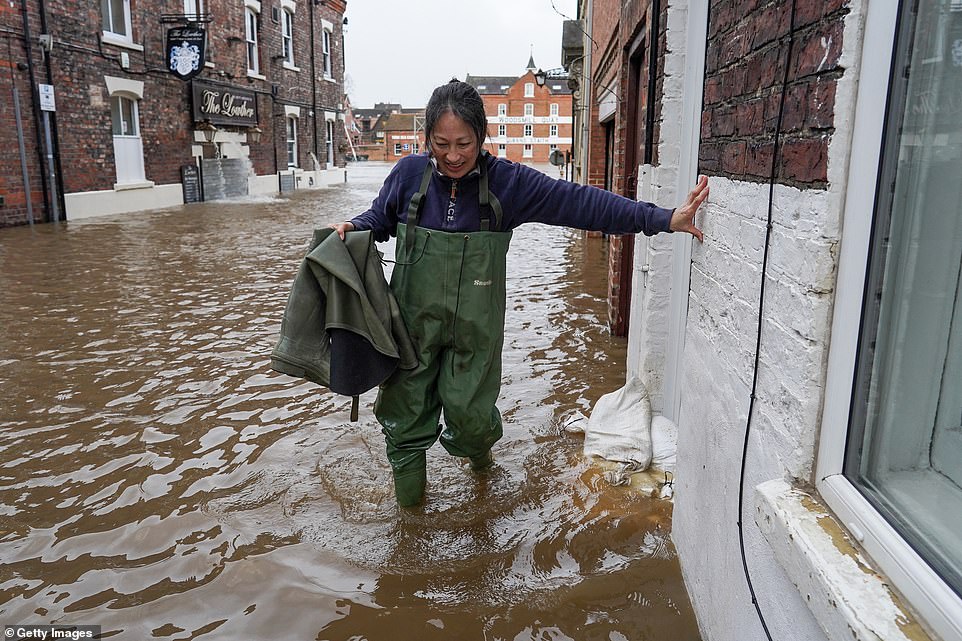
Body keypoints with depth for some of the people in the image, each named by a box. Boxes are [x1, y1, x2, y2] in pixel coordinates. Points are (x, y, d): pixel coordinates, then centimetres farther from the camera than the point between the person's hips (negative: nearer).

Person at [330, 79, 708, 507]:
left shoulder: (508, 182, -10)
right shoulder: (409, 174, -5)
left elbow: (579, 202, -14)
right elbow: (380, 218, 14)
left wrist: (663, 219, -19)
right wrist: (353, 228, -10)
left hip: (474, 326, -1)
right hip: (413, 320, 1)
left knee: (468, 411, 6)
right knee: (404, 410, 9)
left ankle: (479, 444, 47)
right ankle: (408, 495, 36)